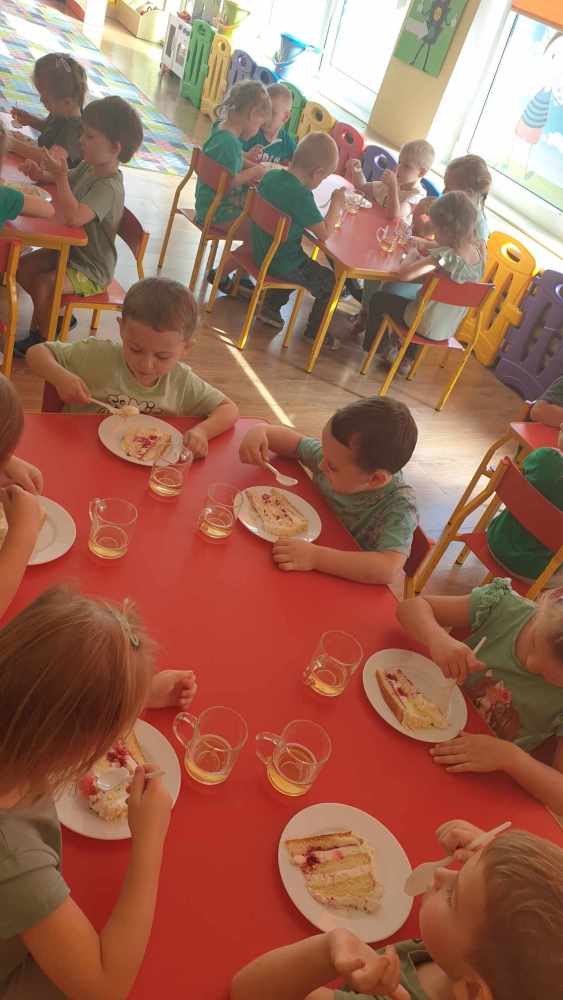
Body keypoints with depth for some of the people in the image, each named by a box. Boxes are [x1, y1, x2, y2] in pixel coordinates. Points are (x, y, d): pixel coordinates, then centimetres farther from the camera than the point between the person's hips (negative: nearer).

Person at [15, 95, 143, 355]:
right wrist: (41, 175, -1)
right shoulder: (88, 167, -2)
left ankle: (44, 339, 0)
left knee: (43, 283, -25)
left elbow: (73, 217, -41)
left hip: (90, 269, -9)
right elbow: (68, 183, 18)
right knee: (22, 266, 8)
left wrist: (60, 176, -38)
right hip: (69, 249, 9)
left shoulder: (109, 187, -29)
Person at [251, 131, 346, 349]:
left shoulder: (271, 175, -3)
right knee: (331, 282, 9)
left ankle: (271, 307, 39)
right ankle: (315, 330, 24)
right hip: (282, 264, -8)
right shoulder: (302, 195, -27)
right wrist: (336, 205, -9)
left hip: (260, 252, 8)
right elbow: (324, 233, -22)